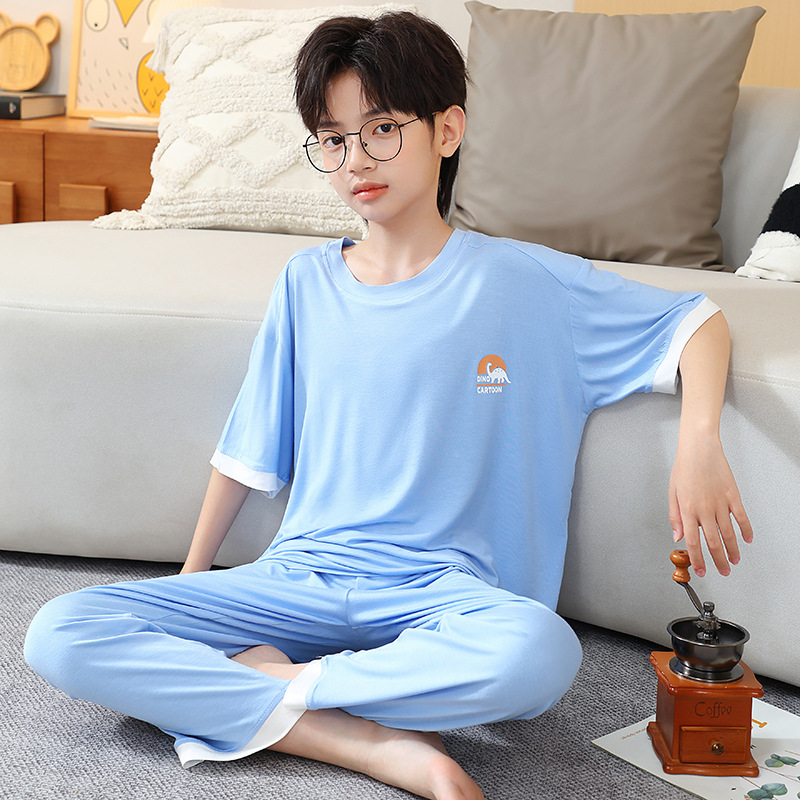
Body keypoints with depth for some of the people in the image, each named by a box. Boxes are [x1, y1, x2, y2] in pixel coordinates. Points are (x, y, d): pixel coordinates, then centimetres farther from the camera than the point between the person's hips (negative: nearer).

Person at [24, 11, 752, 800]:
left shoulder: (528, 283, -1)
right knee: (59, 635, -18)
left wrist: (699, 439, -15)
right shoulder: (306, 284, 10)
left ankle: (266, 689, -17)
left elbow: (697, 320, 3)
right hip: (299, 578, 3)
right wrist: (190, 579, 16)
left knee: (538, 653, -39)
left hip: (438, 587, -3)